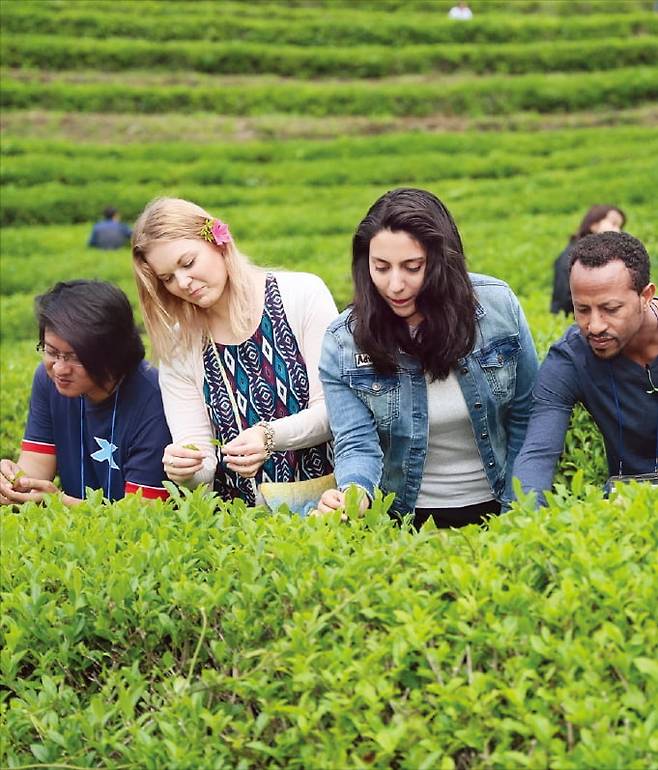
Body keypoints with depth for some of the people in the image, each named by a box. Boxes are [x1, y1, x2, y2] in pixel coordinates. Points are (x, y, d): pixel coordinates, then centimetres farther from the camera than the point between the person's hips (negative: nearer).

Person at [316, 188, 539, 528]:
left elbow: (526, 414, 4)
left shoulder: (498, 306, -6)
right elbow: (357, 445, -11)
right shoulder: (343, 343, -8)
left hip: (496, 509, 0)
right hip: (408, 519, 0)